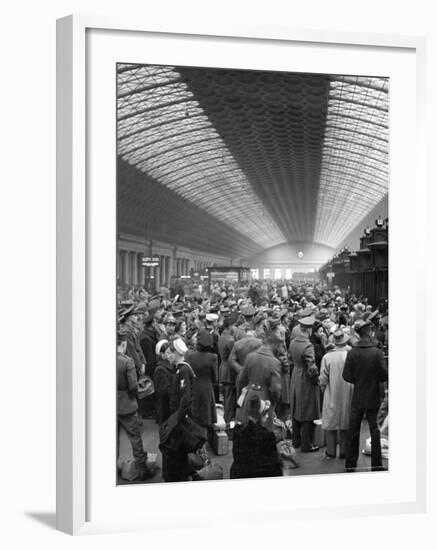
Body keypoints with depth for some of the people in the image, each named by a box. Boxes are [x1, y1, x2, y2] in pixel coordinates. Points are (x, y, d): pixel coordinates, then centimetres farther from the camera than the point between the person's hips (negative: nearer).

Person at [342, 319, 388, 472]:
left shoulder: (352, 353, -9)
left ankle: (350, 465, 18)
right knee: (375, 431, 12)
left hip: (357, 398, 2)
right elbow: (384, 376, -11)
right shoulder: (377, 353, -15)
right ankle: (376, 465, 17)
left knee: (352, 432, 12)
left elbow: (346, 376, -7)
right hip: (373, 397, -2)